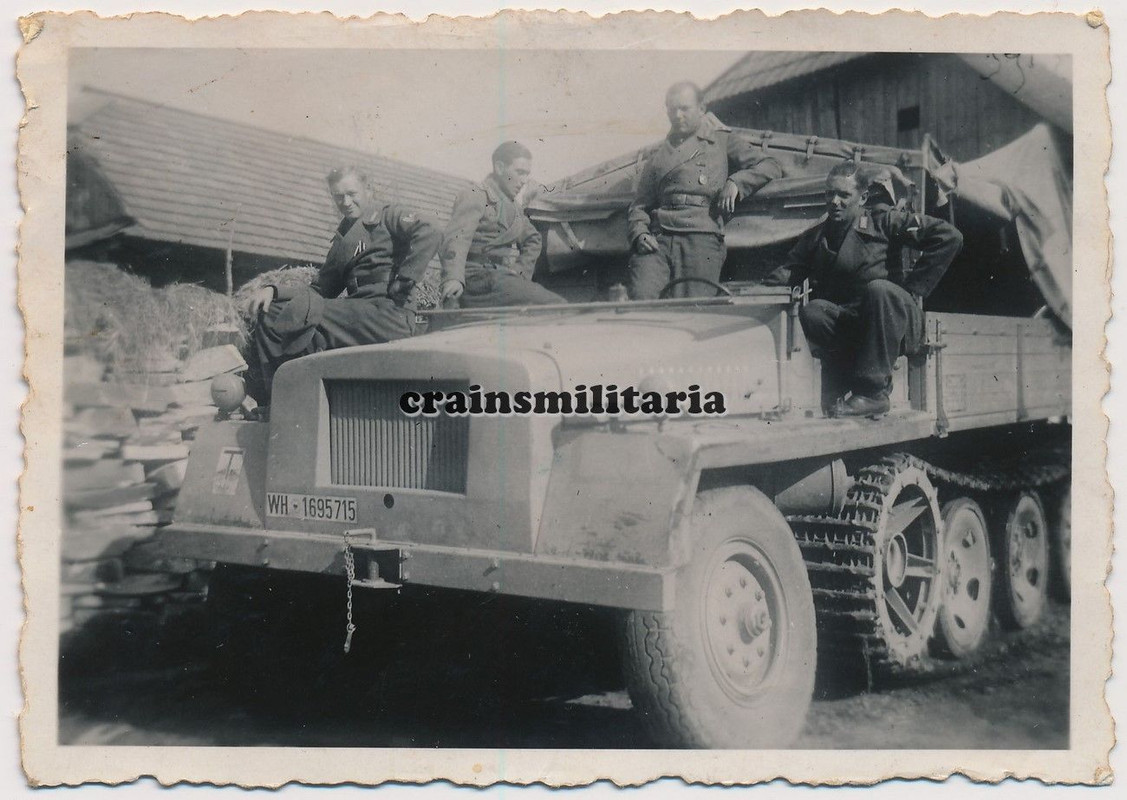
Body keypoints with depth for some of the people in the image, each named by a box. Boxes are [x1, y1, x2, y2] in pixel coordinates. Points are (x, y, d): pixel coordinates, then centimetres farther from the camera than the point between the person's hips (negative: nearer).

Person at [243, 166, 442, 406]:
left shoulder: (387, 215, 5)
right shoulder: (342, 239, 27)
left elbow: (430, 231, -15)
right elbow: (319, 289, 21)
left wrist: (402, 283, -18)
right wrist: (274, 291, 5)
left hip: (390, 314, -8)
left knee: (303, 311, -23)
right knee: (270, 311, 1)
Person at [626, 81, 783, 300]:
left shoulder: (722, 141, 19)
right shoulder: (658, 156, 27)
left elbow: (771, 167, 13)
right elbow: (639, 205, 25)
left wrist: (736, 182, -4)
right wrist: (639, 234, 3)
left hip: (702, 236, -3)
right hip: (658, 238, 3)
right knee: (640, 301, -21)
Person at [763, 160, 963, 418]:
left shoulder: (883, 220, 2)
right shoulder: (815, 237, 15)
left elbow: (949, 236, -4)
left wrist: (913, 287, -7)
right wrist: (778, 277, -19)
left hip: (897, 319, -3)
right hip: (846, 320, 3)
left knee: (877, 289, -35)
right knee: (812, 312, -26)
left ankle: (874, 391, -28)